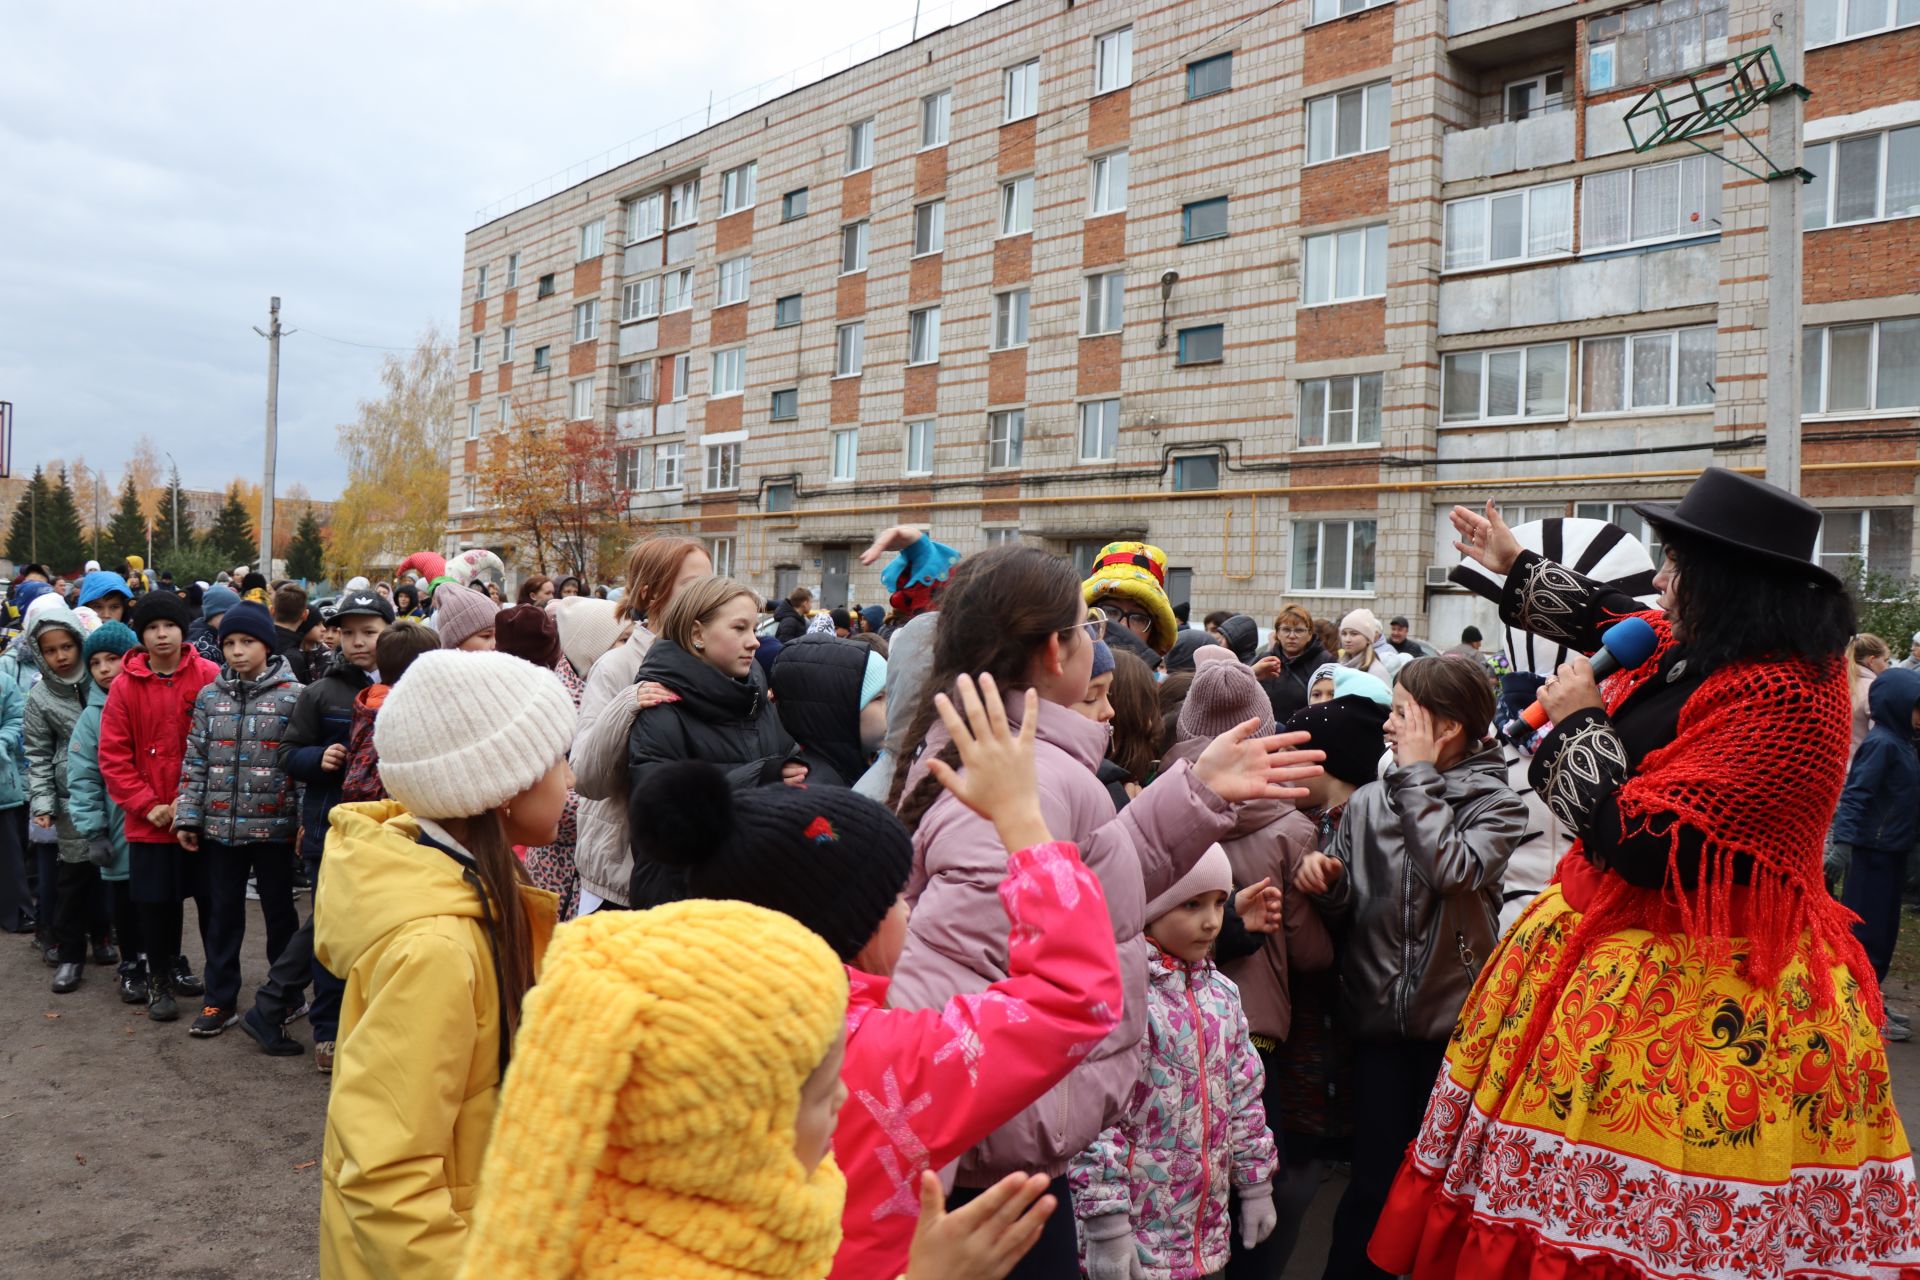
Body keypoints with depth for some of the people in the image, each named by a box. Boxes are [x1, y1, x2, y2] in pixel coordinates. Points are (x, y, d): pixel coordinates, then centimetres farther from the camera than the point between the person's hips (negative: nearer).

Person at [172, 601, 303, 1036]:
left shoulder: (293, 695, -6)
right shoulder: (210, 695, 6)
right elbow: (195, 760, 8)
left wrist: (306, 820, -11)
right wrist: (187, 816, 2)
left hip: (274, 826, -3)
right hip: (220, 825, 3)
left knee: (279, 911, 10)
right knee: (223, 912, 11)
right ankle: (220, 1000, 21)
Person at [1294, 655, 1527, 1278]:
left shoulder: (1496, 805, -4)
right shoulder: (1369, 801, 2)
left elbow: (1453, 869, -25)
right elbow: (1348, 907, 7)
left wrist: (1418, 774, -17)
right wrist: (1326, 878, -15)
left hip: (1454, 1020, -1)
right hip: (1380, 1016, 2)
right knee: (1373, 1182, 6)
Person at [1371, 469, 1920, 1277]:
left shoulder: (1776, 699, -25)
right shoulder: (1703, 647, 4)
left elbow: (1642, 843, -26)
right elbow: (1614, 622, 28)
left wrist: (1575, 724, -14)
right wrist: (1517, 567, 37)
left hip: (1704, 991, -10)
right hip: (1626, 940, 10)